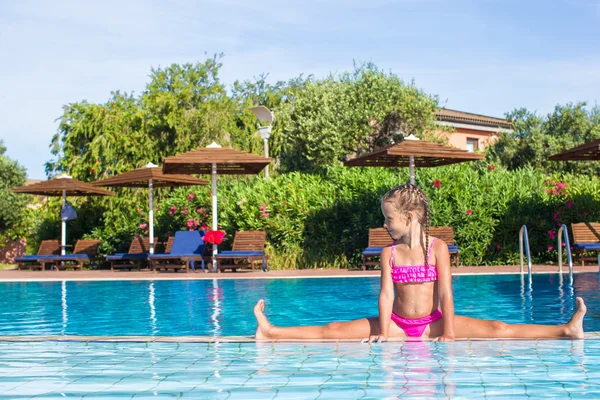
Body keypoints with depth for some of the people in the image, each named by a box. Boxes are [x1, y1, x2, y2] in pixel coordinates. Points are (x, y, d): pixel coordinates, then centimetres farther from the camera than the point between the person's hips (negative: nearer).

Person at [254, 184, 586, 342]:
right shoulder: (390, 252, 2)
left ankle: (566, 329, -21)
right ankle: (270, 332, -15)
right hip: (398, 323, 2)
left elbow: (445, 292, -11)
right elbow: (386, 293, -7)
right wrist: (383, 331, -19)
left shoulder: (437, 247, -5)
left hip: (432, 322, -2)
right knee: (335, 330, -10)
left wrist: (449, 332, -19)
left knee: (499, 329, -16)